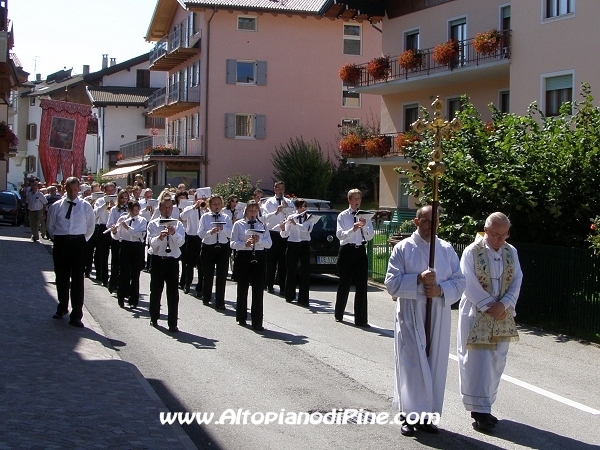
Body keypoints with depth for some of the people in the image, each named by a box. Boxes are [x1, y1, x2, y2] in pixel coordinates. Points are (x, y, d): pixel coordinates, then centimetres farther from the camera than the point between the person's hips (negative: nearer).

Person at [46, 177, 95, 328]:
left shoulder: (85, 206, 4)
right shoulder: (56, 206, 5)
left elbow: (90, 227, 11)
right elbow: (50, 225, 15)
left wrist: (82, 241, 6)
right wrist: (57, 239, 8)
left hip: (78, 243, -2)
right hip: (60, 243, 2)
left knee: (77, 278, -5)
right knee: (61, 277, 11)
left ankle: (76, 315, -2)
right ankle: (62, 308, 30)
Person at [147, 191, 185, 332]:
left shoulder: (178, 224, 6)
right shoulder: (153, 224, 3)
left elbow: (181, 242, -8)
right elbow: (152, 243, -10)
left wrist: (173, 233, -26)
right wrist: (160, 237, -30)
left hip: (173, 261, 0)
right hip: (157, 260, 0)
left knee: (173, 293, -2)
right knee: (156, 291, 12)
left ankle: (173, 324, 2)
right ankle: (154, 318, 30)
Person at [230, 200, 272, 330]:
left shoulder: (262, 225, 10)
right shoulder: (238, 224, 4)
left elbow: (269, 243, 4)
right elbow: (233, 243, -3)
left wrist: (259, 240, -15)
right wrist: (245, 244, -20)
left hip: (259, 257, 1)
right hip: (243, 257, -1)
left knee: (258, 290, -4)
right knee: (242, 288, 8)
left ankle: (257, 322, -2)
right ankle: (241, 317, 24)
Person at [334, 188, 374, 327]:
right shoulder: (342, 216, 1)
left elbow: (370, 236, 3)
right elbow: (339, 234, -13)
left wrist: (364, 225, -15)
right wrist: (352, 230, -29)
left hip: (361, 251, 2)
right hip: (346, 251, -2)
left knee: (362, 285, -2)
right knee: (344, 284, 7)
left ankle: (361, 319, 2)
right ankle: (339, 315, 26)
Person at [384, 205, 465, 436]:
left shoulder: (447, 249, 7)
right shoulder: (403, 248, -1)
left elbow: (459, 282, 6)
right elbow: (392, 283, -6)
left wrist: (441, 290, -13)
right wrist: (418, 279, -18)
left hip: (439, 317, 3)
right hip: (410, 316, -3)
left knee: (435, 365, 6)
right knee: (411, 365, -1)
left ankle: (428, 414, 16)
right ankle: (409, 415, 8)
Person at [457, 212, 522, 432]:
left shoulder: (511, 252, 5)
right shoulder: (472, 252, -10)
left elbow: (517, 281, 3)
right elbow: (469, 284, -12)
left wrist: (504, 304, -12)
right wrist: (489, 306, -15)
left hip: (502, 315, 5)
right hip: (476, 314, -5)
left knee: (496, 362, 8)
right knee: (477, 361, -5)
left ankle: (482, 406, 18)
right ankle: (479, 410, 0)